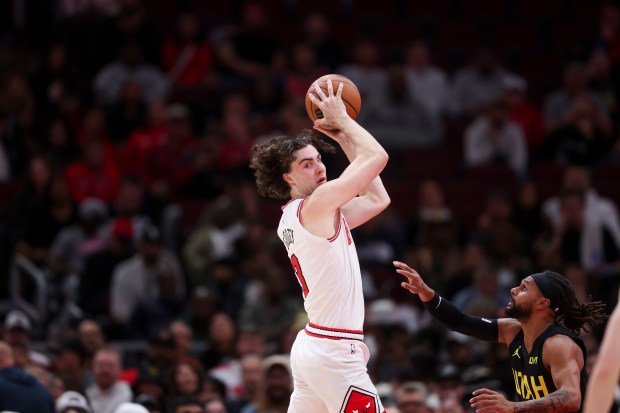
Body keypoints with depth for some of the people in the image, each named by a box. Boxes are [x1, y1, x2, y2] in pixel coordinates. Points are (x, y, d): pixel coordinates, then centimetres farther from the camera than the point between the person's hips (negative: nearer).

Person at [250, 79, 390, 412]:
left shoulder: (291, 219, 15)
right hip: (335, 352, -10)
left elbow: (377, 199, 21)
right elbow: (377, 157, -14)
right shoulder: (316, 204, -12)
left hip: (310, 345, 10)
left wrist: (344, 139, 18)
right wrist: (342, 120, 0)